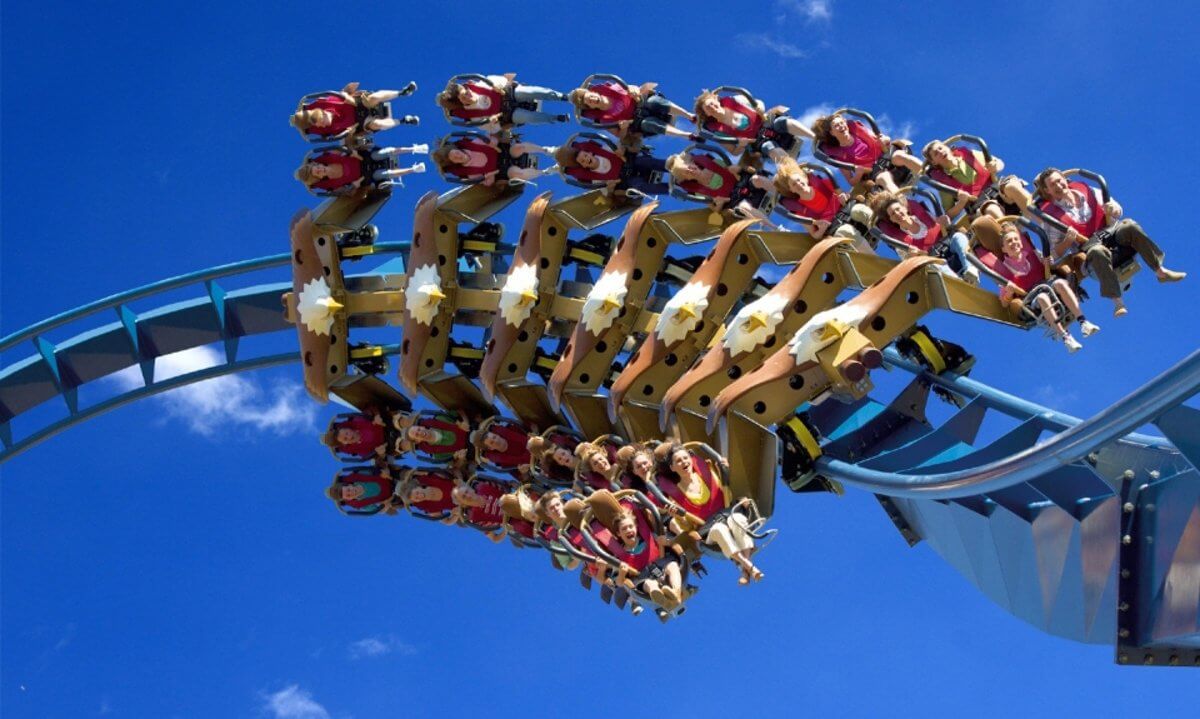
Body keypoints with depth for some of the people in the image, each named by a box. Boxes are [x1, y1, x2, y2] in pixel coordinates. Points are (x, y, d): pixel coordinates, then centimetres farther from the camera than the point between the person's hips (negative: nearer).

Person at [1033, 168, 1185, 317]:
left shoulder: (1087, 192, 10)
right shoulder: (1050, 214, 0)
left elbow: (1118, 213, 17)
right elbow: (1056, 253, -3)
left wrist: (1113, 210, -6)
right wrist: (1068, 241, -22)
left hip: (1109, 233, 4)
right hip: (1086, 248, -4)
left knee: (1129, 226, -27)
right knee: (1098, 252, -39)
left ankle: (1161, 271, -21)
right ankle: (1118, 302, -42)